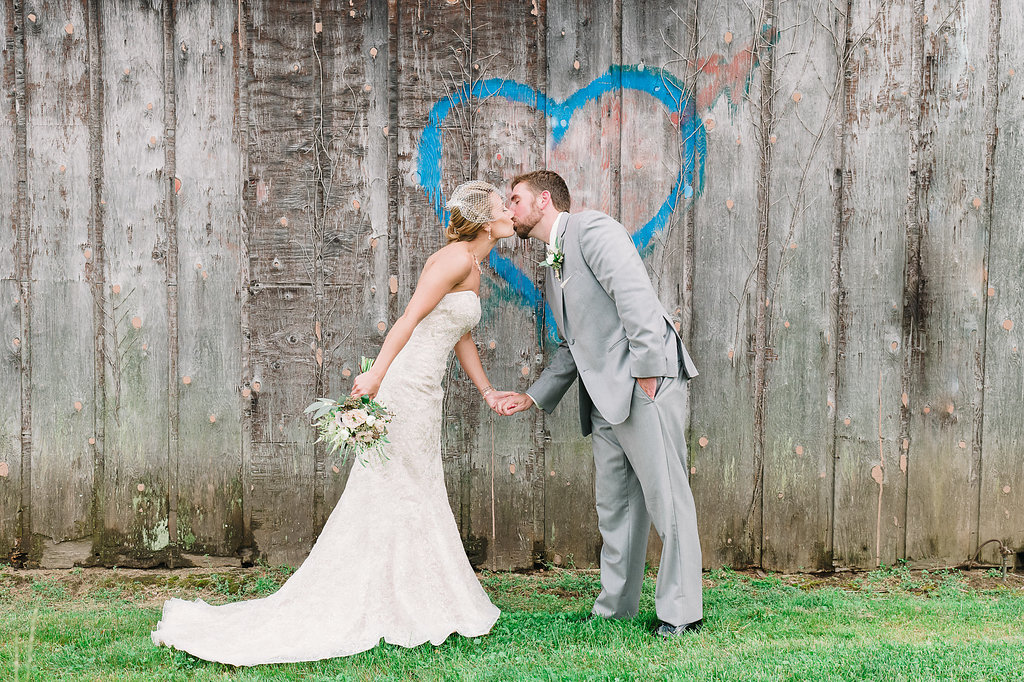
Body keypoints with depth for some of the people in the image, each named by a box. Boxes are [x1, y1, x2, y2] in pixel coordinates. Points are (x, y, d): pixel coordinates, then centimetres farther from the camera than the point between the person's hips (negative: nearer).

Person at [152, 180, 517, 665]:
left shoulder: (472, 269, 17)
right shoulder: (455, 257, -13)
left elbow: (462, 338, 26)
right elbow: (410, 317, -20)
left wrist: (488, 393, 31)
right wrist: (376, 375, -26)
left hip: (421, 393, 9)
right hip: (405, 387, -9)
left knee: (415, 501, 13)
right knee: (389, 500, -2)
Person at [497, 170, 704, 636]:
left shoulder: (591, 228, -5)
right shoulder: (554, 270, 23)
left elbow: (635, 296, -16)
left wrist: (647, 371, -21)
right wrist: (533, 397, 20)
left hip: (645, 384, -10)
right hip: (605, 397, 10)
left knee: (665, 496, -4)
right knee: (614, 504, 13)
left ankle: (681, 610, 3)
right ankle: (615, 607, 22)